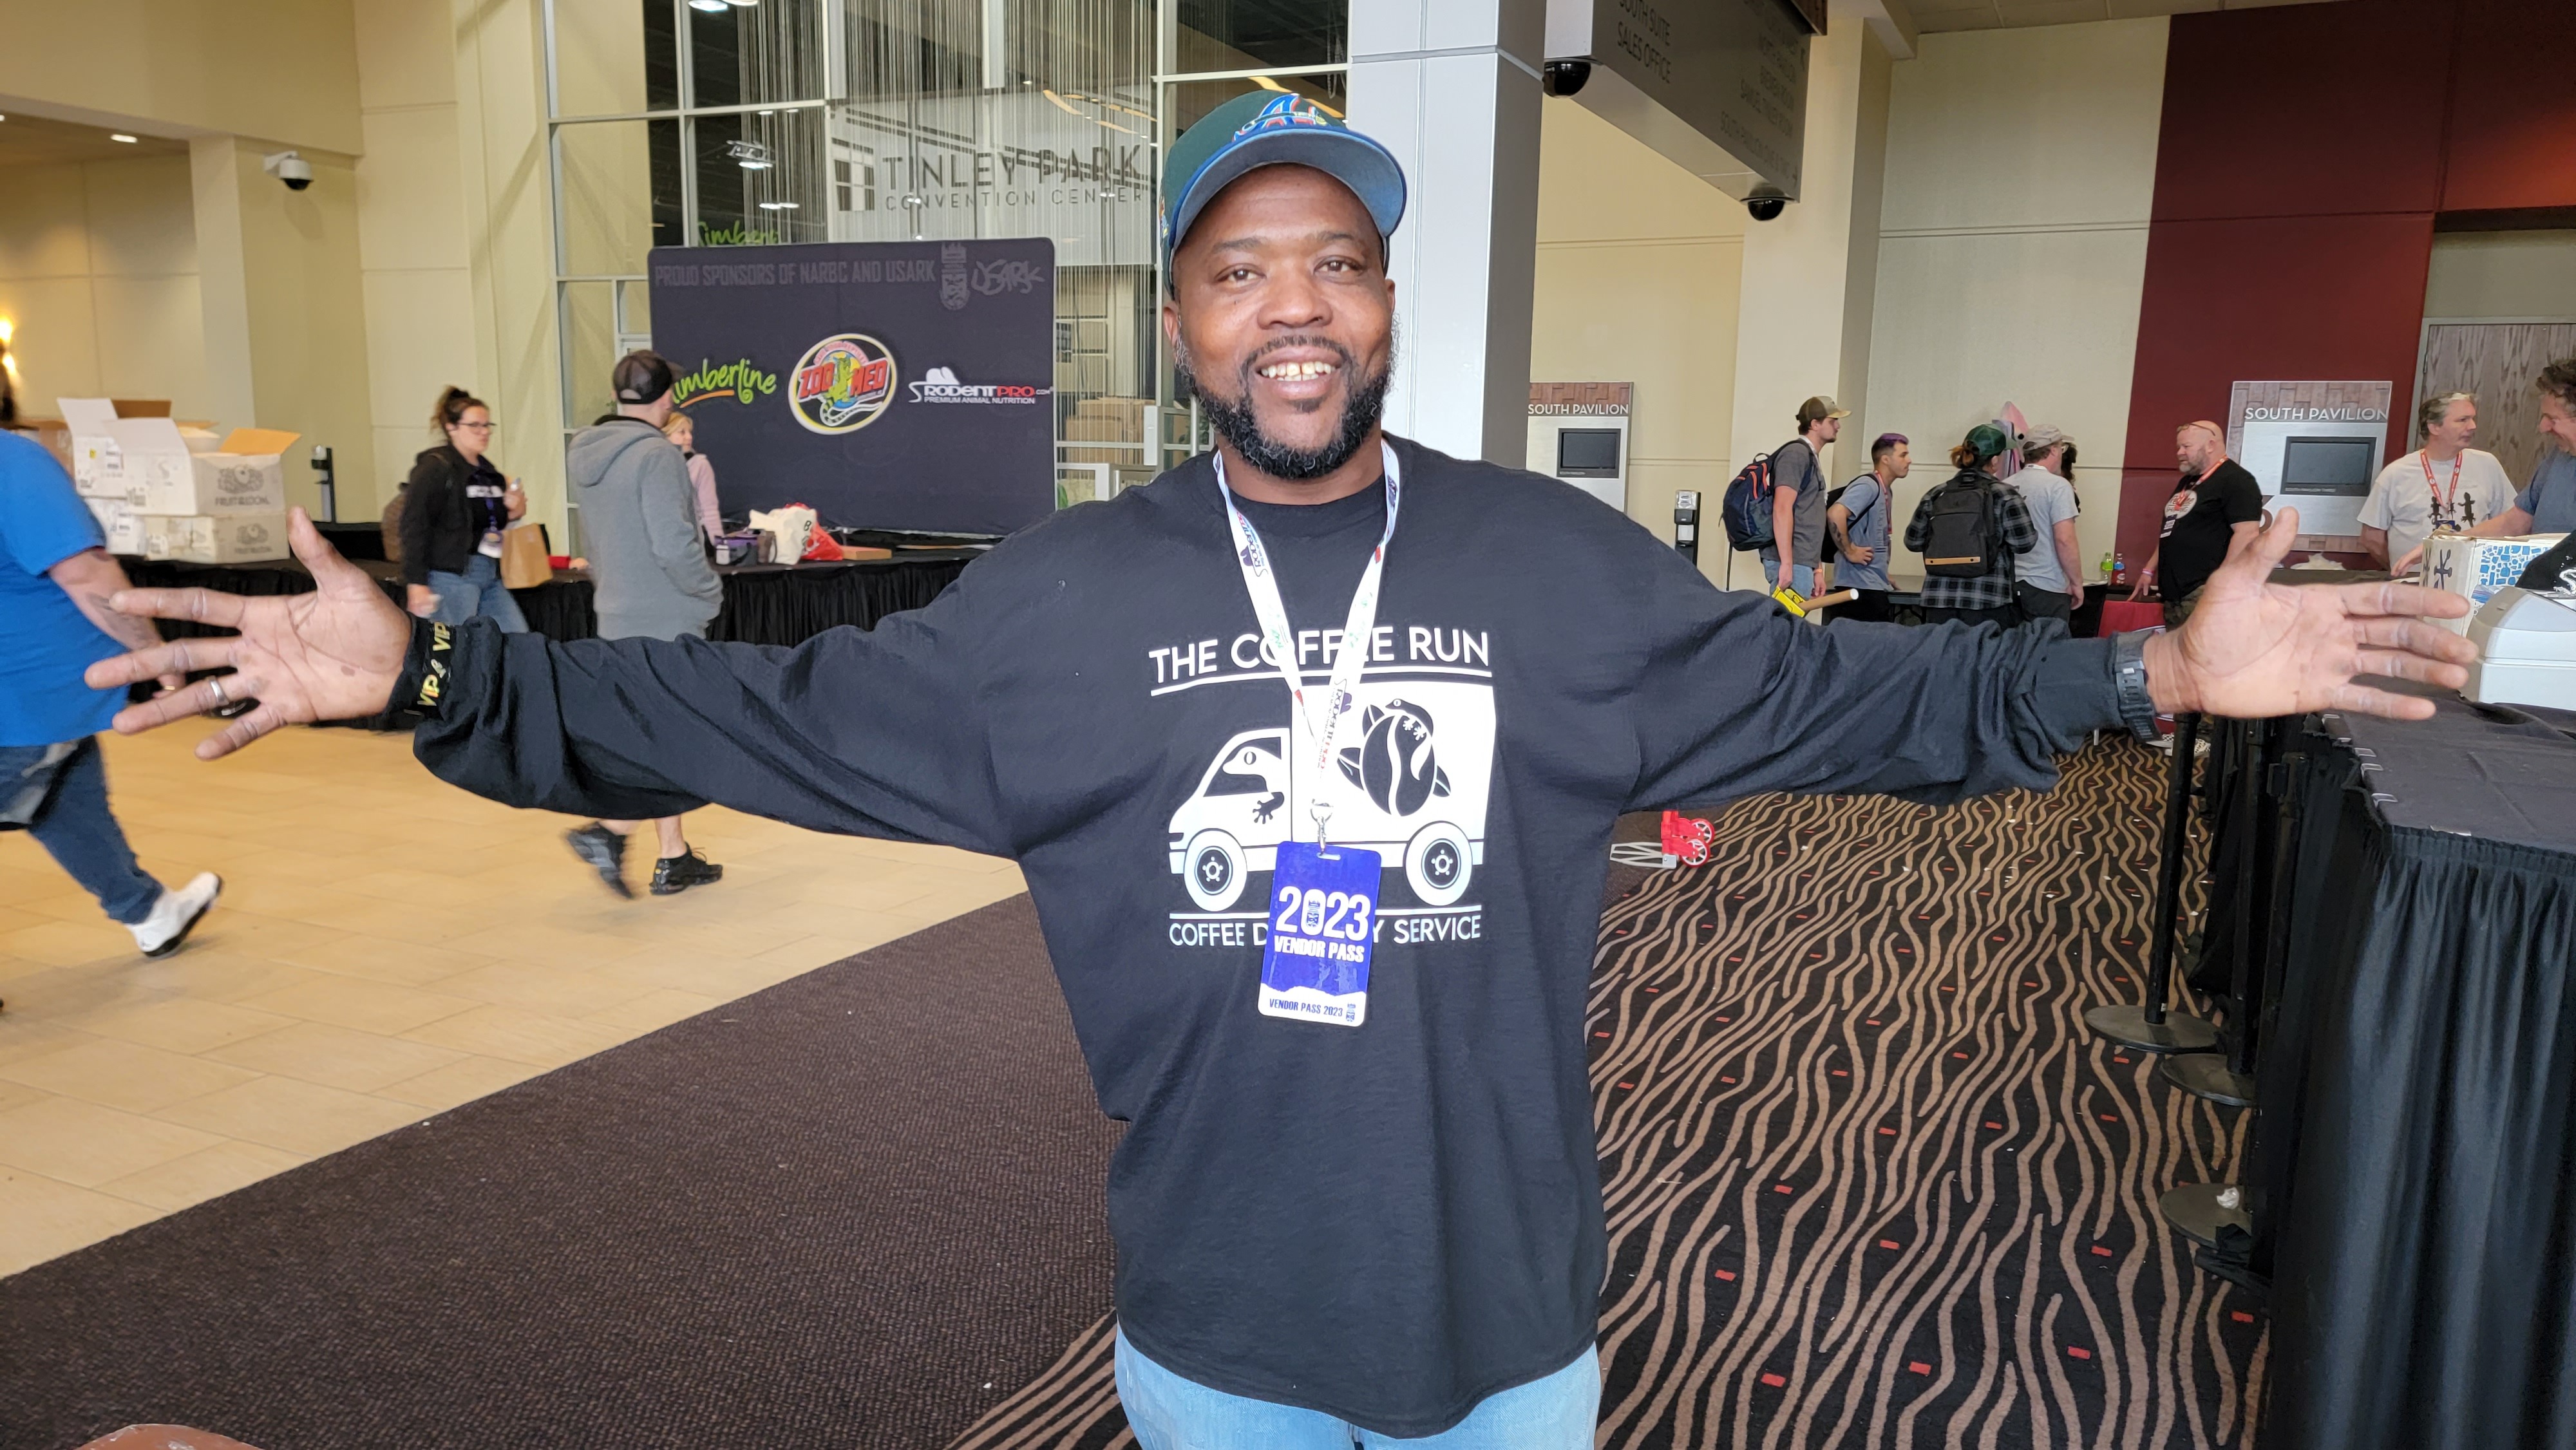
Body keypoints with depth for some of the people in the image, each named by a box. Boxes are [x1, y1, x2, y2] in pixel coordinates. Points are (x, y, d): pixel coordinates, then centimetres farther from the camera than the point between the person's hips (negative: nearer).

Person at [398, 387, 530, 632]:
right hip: (451, 576, -8)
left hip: (490, 575, 8)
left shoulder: (488, 472, 18)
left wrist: (512, 513, 6)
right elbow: (413, 526, -13)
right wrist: (416, 582, -20)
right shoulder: (435, 467, -6)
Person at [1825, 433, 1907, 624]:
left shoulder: (1886, 492, 19)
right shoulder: (1868, 486, -11)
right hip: (1861, 586, -10)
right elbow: (1835, 514, -27)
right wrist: (1849, 552, -20)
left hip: (1877, 586, 10)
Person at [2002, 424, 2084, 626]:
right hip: (2047, 587, -6)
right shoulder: (2058, 485, -10)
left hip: (2010, 585, 6)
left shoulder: (2006, 486, 7)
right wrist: (2077, 582, -6)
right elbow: (2065, 540, -16)